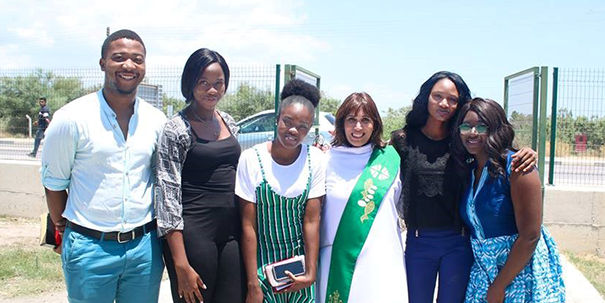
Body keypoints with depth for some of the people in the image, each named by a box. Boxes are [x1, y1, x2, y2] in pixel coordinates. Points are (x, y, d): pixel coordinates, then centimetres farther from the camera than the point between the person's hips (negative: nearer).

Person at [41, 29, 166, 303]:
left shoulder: (156, 121, 2)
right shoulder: (72, 118, -8)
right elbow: (53, 182, 0)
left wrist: (154, 230, 9)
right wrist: (64, 228, 4)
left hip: (144, 247, 3)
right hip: (89, 248, -3)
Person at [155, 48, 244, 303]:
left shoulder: (229, 122, 10)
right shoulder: (176, 129, -9)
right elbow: (168, 194, -12)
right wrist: (181, 265, -16)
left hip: (232, 231, 6)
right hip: (193, 233, -5)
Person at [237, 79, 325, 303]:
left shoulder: (315, 159, -7)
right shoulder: (251, 159, -13)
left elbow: (312, 221, -6)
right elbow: (248, 225, -11)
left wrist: (310, 273, -11)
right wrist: (253, 284, -12)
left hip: (299, 261, 2)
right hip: (262, 265, -2)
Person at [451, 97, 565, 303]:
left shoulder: (515, 167, -15)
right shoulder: (468, 170, 5)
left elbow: (530, 235, -18)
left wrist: (500, 285, -15)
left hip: (522, 270, -5)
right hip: (484, 271, 6)